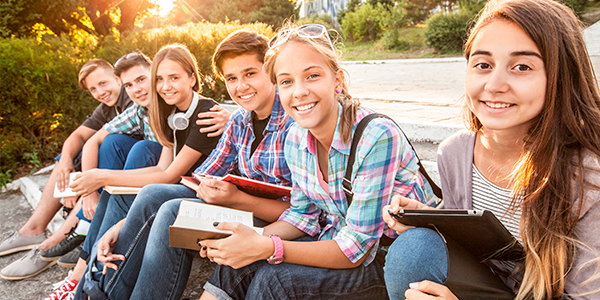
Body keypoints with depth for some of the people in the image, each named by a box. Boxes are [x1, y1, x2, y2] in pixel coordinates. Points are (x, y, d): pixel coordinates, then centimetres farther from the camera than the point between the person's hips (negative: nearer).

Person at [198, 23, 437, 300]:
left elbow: (358, 249, -25)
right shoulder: (295, 139, -5)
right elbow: (304, 214, 5)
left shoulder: (377, 137, -27)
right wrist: (253, 240, -13)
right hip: (335, 244, 6)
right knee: (237, 264, -13)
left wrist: (268, 249, -32)